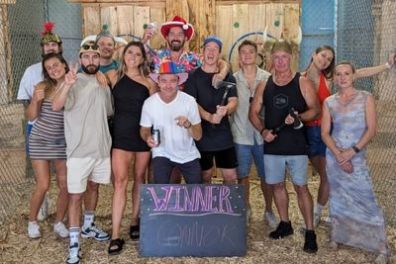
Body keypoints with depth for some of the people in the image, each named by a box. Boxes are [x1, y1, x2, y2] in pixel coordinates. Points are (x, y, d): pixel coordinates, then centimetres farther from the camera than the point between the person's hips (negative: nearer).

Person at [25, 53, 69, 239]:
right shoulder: (43, 87, -9)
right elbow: (31, 116, -9)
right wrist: (35, 100, -27)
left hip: (63, 143, 2)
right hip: (40, 141, -2)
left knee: (65, 185, 2)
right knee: (43, 186, -1)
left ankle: (59, 222, 23)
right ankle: (32, 221, 23)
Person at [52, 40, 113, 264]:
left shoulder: (104, 84, 7)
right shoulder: (74, 82, -12)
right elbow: (56, 106, -29)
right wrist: (67, 85, -46)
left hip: (102, 148, 6)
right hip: (79, 150, -6)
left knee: (93, 187, 21)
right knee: (76, 195, -2)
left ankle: (89, 226, 40)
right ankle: (74, 243, 5)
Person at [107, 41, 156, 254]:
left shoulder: (149, 83, 5)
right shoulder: (113, 77, 3)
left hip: (143, 134, 2)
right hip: (121, 134, -2)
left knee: (139, 179, 11)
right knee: (120, 181, -9)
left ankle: (135, 221, 28)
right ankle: (115, 235, -8)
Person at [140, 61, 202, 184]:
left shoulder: (189, 101, -16)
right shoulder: (149, 103, -14)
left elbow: (198, 135, -12)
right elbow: (144, 129, 1)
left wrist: (188, 125, -34)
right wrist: (148, 137, -22)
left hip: (188, 154, 1)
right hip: (162, 154, -1)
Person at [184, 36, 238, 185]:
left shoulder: (227, 77, 7)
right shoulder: (193, 77, 0)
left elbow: (234, 101, 0)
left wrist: (226, 109, -25)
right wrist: (210, 117, -25)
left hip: (224, 135, 2)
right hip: (202, 136, -2)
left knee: (231, 177, 4)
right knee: (205, 176, 10)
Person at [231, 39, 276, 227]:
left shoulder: (267, 78, 0)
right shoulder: (233, 78, 1)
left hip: (263, 134, 0)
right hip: (241, 135, 0)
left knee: (266, 176, 8)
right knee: (242, 175, 10)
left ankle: (269, 211, 27)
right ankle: (245, 209, 28)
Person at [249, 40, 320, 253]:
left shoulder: (302, 83, -3)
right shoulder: (264, 86, 7)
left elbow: (315, 110, -5)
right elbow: (254, 112, 8)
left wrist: (299, 117, -24)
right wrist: (263, 130, -9)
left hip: (296, 145, -4)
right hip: (272, 146, 4)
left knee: (301, 187, -1)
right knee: (277, 185, 13)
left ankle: (310, 232, 7)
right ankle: (285, 224, 31)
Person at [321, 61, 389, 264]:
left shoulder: (366, 98, -1)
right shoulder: (329, 102, 5)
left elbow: (371, 129, -7)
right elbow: (325, 133, 2)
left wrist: (352, 151, -16)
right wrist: (338, 155, -12)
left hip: (357, 156, -2)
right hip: (334, 156, 3)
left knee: (366, 200, -5)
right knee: (338, 199, 12)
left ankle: (381, 248, 3)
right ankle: (337, 236, 27)